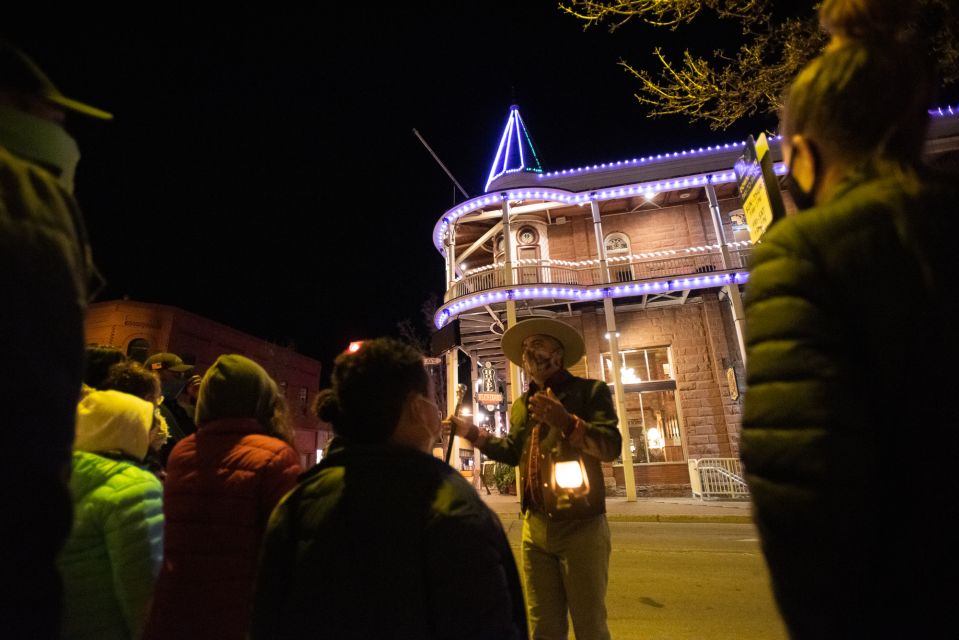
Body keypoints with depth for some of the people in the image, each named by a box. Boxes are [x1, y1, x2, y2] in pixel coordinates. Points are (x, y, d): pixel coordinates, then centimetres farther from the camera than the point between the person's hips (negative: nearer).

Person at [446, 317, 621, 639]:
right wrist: (471, 432, 11)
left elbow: (611, 446, -15)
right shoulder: (521, 405, 13)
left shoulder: (591, 390, -4)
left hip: (581, 525, -5)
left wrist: (567, 422, -31)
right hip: (535, 528, 5)